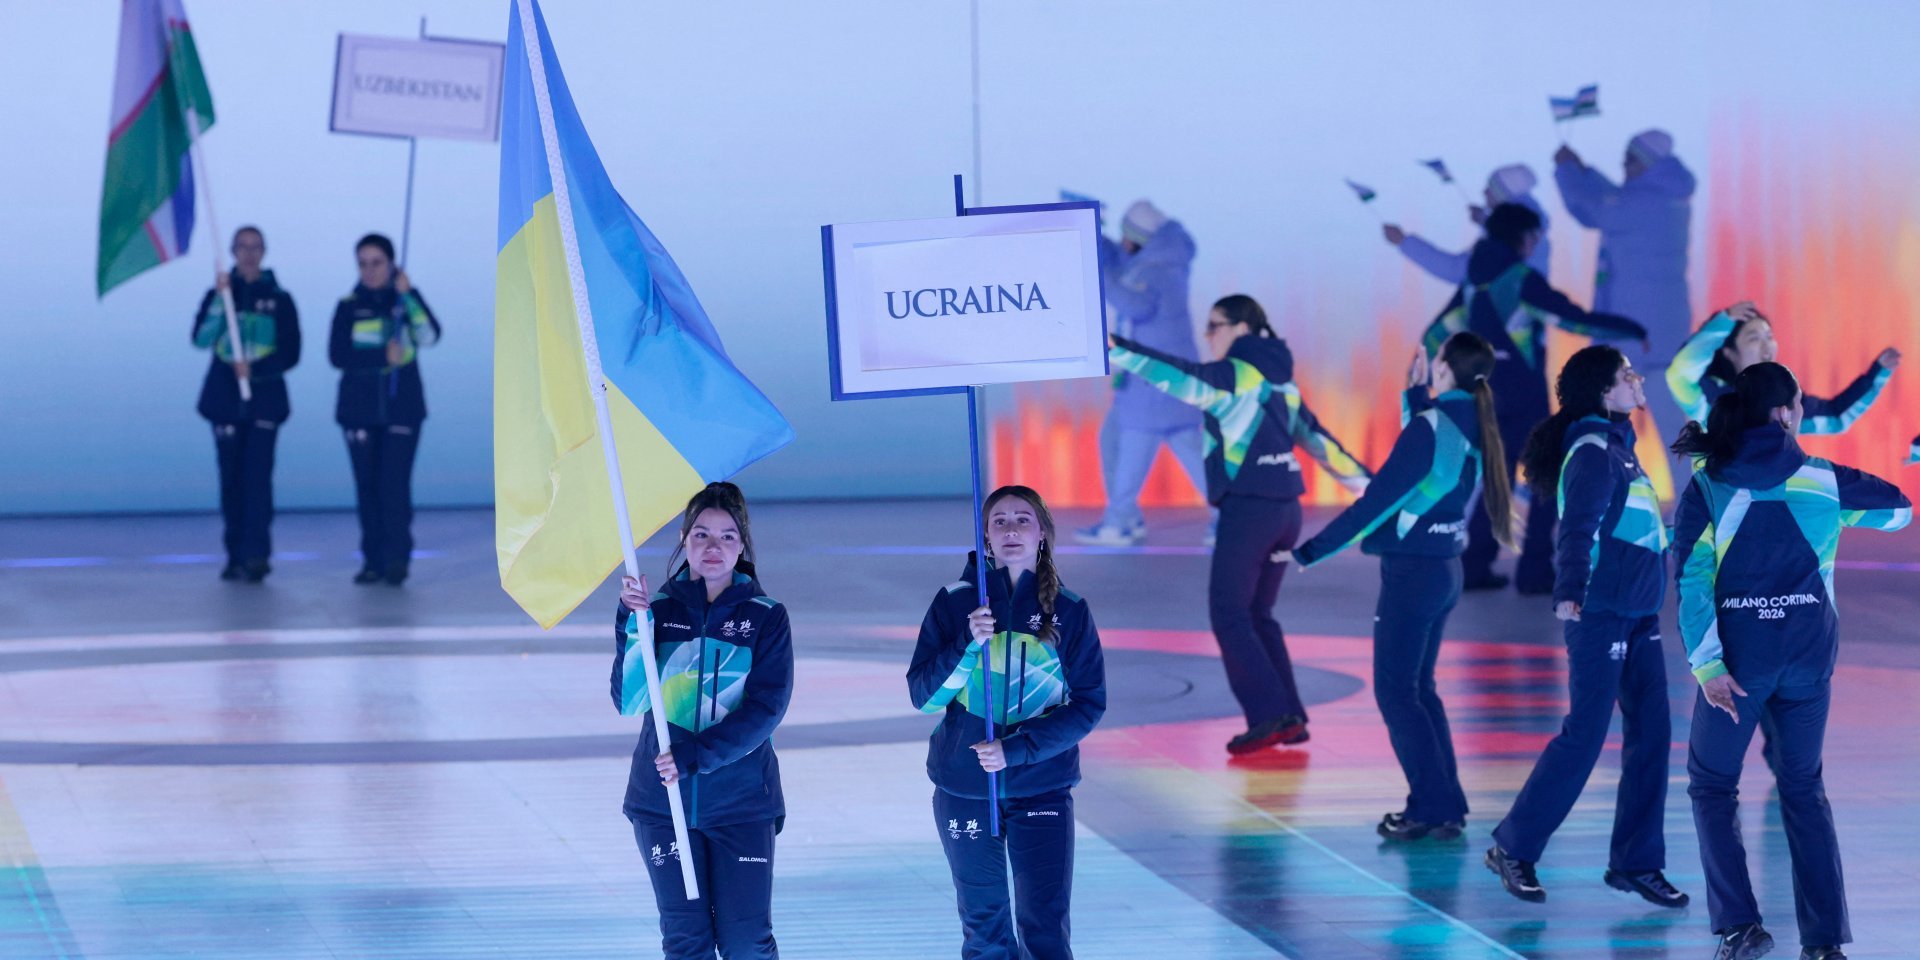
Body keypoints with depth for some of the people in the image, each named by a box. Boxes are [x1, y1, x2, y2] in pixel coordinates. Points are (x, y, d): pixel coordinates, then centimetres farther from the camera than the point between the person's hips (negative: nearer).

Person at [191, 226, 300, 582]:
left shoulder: (279, 299, 4)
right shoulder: (218, 295, 7)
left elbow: (290, 353, 0)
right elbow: (201, 339, -8)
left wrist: (255, 369, -15)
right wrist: (220, 299, -19)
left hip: (265, 399, -2)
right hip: (225, 399, 2)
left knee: (258, 475, -13)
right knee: (231, 479, 3)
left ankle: (255, 555, -17)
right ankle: (236, 556, 8)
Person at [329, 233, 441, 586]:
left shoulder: (406, 301, 5)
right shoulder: (349, 307, 5)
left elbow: (429, 335, -14)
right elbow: (338, 355, -7)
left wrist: (408, 294, -20)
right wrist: (383, 357, -15)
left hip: (402, 407, -1)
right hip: (360, 408, 1)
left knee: (396, 483, -10)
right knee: (367, 486, 2)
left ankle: (396, 558, -9)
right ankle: (373, 560, 6)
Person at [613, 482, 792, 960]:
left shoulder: (766, 617, -1)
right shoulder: (658, 610, 2)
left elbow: (766, 709, -11)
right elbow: (629, 701, -8)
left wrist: (695, 755, -21)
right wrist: (634, 625, -21)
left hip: (741, 802, -1)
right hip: (664, 800, 1)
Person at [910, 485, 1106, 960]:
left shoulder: (1069, 611, 0)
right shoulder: (954, 602, 0)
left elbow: (1090, 704, -3)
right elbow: (923, 696, -3)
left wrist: (1016, 750, -14)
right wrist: (969, 644, -20)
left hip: (1042, 790, -1)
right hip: (965, 789, 1)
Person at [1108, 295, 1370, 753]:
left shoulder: (1237, 374, -7)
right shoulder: (1279, 380, 17)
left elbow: (1179, 376, -20)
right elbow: (1318, 439, 21)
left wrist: (1113, 347, -25)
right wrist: (1368, 485, 28)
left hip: (1247, 507, -8)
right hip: (1285, 508, 8)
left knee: (1229, 614, -5)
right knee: (1256, 616, 15)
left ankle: (1270, 715, -13)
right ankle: (1290, 718, 11)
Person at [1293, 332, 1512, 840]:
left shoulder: (1429, 426, -19)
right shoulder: (1473, 426, 5)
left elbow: (1377, 499, -19)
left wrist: (1312, 551, -15)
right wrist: (1417, 395, 28)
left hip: (1411, 570, -8)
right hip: (1445, 569, 8)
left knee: (1395, 691, -1)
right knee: (1418, 688, 17)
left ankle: (1433, 806, -3)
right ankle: (1447, 806, 16)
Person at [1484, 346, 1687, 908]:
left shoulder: (1617, 447, 15)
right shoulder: (1593, 451, -13)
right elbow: (1578, 527, -25)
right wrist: (1568, 592, -38)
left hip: (1637, 614, 9)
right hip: (1600, 613, -9)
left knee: (1651, 733, 5)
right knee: (1585, 735, -7)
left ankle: (1636, 862, 10)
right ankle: (1513, 849, 3)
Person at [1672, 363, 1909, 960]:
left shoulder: (1706, 489, -3)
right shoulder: (1825, 481, -1)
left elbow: (1692, 580, -12)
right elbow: (1899, 508, 16)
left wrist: (1707, 666, -15)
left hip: (1739, 657, -2)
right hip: (1809, 655, 2)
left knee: (1712, 787, 13)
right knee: (1804, 789, 15)